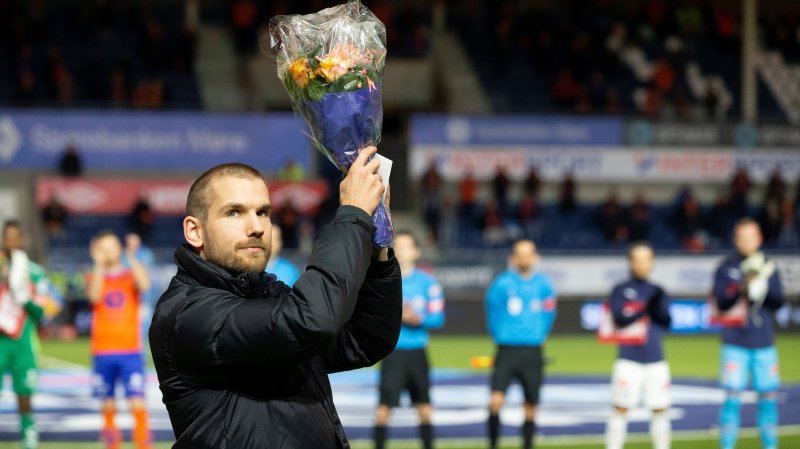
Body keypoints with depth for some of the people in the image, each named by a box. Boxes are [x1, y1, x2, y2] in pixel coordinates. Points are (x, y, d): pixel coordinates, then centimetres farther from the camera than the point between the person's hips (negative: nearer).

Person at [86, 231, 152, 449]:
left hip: (131, 351, -1)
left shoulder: (131, 275, 7)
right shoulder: (94, 276, 8)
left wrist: (132, 257, -20)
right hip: (103, 351, 1)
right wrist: (99, 263, -15)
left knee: (137, 400, -11)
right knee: (108, 402, 4)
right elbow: (95, 296, -14)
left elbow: (144, 285, -16)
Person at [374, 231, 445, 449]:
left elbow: (437, 318, 1)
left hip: (417, 352, 2)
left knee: (424, 408, 9)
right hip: (392, 351, -2)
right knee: (384, 407, -9)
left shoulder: (428, 282, 2)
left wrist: (418, 319, -18)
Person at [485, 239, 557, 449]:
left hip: (533, 353, 2)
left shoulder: (544, 285, 1)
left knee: (531, 406, 7)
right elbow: (493, 314, 7)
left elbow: (548, 316, 13)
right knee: (496, 401, -15)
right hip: (506, 351, -2)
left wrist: (537, 336, 11)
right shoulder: (502, 284, -4)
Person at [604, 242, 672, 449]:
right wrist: (645, 309, -22)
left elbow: (667, 322, 1)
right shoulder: (620, 290, 2)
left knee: (660, 409, 3)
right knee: (621, 408, -4)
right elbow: (620, 319, -11)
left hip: (656, 360, 3)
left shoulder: (658, 292, 12)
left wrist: (658, 309, -17)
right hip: (629, 359, -3)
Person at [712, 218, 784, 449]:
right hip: (735, 344, -3)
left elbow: (779, 301, 3)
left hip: (764, 343, 3)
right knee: (732, 396, -7)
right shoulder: (726, 268, 2)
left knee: (768, 396, 4)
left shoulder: (768, 267, 9)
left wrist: (763, 287, -16)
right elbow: (721, 302, -5)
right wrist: (741, 288, -20)